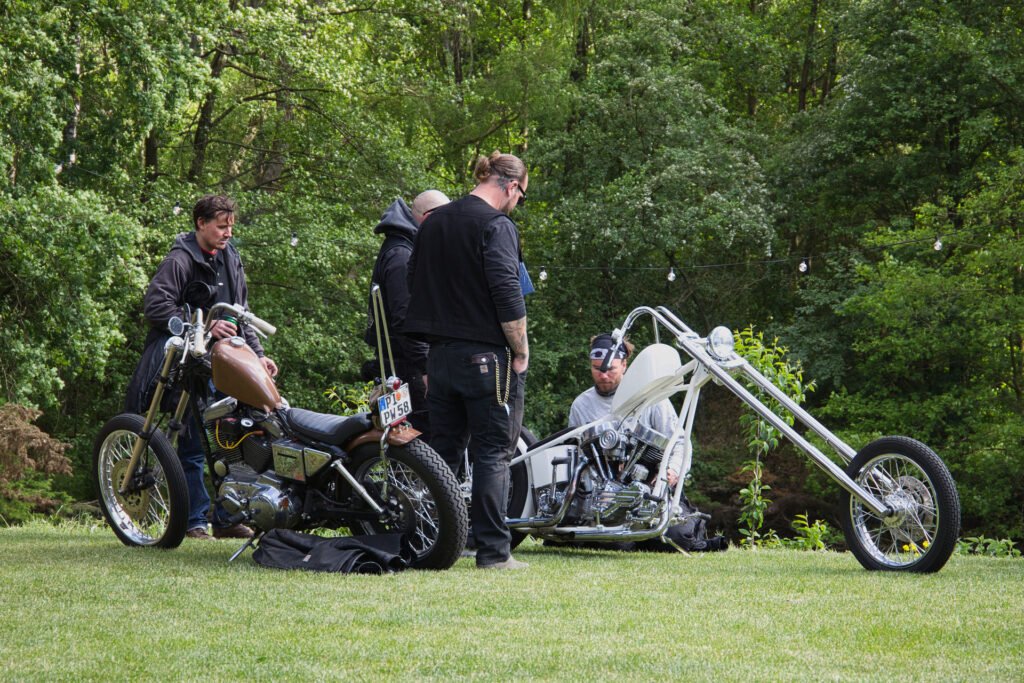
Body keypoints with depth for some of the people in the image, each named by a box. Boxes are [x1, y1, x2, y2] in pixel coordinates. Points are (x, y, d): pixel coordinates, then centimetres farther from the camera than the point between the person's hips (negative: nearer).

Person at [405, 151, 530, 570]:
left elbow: (415, 283, 20)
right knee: (492, 453, -3)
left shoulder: (433, 222, 14)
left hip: (441, 356, 7)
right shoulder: (496, 225, -11)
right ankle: (493, 551, -3)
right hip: (487, 356, -7)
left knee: (444, 451, 11)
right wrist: (521, 352, -9)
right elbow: (507, 294, -18)